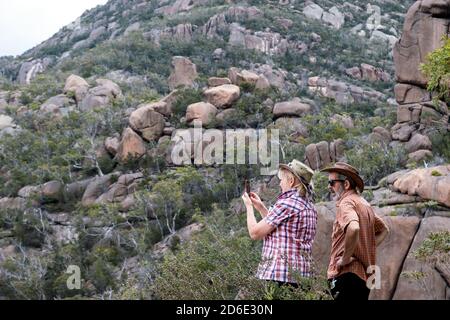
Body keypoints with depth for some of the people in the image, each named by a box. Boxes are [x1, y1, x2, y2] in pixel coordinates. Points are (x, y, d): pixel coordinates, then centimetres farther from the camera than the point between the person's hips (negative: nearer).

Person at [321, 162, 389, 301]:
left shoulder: (346, 202, -11)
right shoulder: (363, 203, 17)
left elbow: (353, 228, -33)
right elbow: (384, 230, 30)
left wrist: (345, 258, -21)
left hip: (347, 275, -10)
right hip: (364, 276, 10)